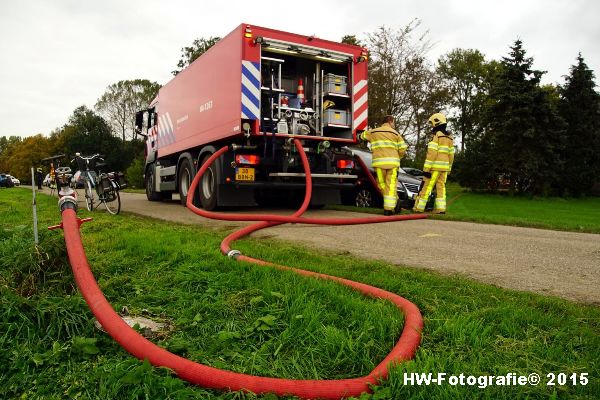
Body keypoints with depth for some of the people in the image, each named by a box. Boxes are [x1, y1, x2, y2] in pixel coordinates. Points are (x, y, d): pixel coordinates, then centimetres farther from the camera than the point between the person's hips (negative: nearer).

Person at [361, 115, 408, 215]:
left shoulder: (373, 132, 14)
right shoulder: (396, 134, 11)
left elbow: (362, 135, 31)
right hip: (392, 162, 0)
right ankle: (389, 208, -2)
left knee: (382, 184, 13)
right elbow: (402, 150, 6)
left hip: (379, 162, 0)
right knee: (390, 185, 0)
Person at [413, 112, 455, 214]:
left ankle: (419, 207, 0)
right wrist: (448, 169, 22)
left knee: (426, 186, -3)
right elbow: (451, 155, 16)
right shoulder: (449, 138, 14)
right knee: (441, 187, 7)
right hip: (444, 167, 7)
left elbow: (431, 153, -17)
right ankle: (440, 208, 2)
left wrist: (426, 169, -18)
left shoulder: (436, 136, -10)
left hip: (435, 166, -7)